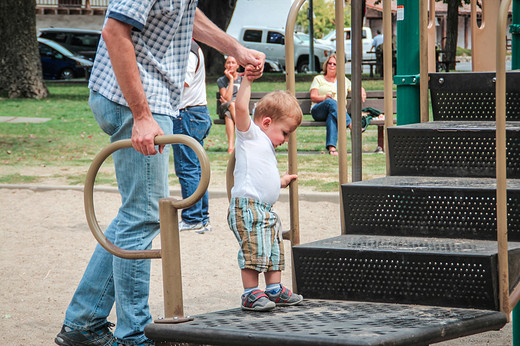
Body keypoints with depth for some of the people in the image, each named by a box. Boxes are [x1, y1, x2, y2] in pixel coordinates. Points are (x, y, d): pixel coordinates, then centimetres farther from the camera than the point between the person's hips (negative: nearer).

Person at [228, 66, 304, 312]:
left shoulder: (266, 145, 25)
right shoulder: (250, 135, -2)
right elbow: (241, 107, -19)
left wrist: (281, 182, 48)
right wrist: (247, 81, -19)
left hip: (265, 209, 10)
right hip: (247, 207, -10)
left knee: (274, 251, 14)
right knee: (254, 250, -14)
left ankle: (274, 290, 22)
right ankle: (250, 294, -10)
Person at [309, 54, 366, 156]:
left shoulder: (343, 80, 29)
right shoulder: (318, 79, 21)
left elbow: (358, 88, 35)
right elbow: (313, 97, 9)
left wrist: (362, 91, 8)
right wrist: (325, 98, -13)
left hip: (339, 111, 1)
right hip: (318, 111, -1)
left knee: (332, 117, -40)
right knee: (331, 102, -38)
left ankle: (331, 147, -59)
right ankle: (351, 124, -53)